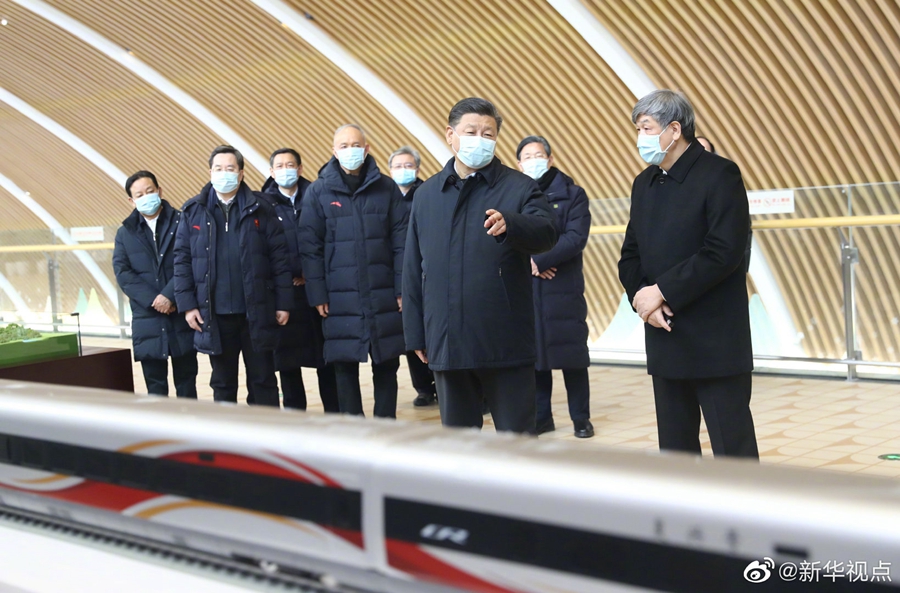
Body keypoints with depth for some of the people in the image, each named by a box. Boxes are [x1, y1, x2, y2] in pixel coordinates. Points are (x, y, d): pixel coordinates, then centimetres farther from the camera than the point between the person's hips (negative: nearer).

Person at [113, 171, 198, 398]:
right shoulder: (125, 232, 11)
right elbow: (122, 273, 1)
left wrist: (169, 295, -17)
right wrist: (153, 301, -11)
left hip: (182, 317, -2)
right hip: (147, 321, 2)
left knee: (186, 383, 6)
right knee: (155, 386, 5)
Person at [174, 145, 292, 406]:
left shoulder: (259, 208, 2)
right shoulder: (194, 210, 6)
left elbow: (279, 256, 0)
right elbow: (182, 259, 5)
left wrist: (283, 303, -4)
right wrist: (187, 304, -2)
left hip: (256, 312, -1)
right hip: (215, 314, 1)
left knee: (262, 379, 5)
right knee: (222, 383, 10)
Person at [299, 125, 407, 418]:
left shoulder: (387, 189, 4)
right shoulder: (318, 192, 2)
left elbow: (400, 242, 2)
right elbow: (310, 248, 1)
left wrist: (402, 289, -4)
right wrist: (317, 295, -5)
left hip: (384, 296, 1)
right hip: (340, 299, -1)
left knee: (386, 367, 6)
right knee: (345, 369, 4)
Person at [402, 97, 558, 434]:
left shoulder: (519, 188, -1)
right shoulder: (427, 194, 11)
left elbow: (546, 233, -20)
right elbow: (413, 269, 12)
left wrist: (509, 224, -41)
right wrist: (415, 332, 9)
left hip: (505, 342, -4)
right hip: (446, 343, 4)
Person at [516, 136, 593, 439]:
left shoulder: (572, 195, 2)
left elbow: (576, 238, -10)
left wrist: (539, 259, -15)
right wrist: (526, 262, -12)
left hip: (564, 288, -2)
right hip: (525, 289, 2)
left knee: (571, 355, 0)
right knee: (534, 354, 5)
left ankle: (581, 419, 10)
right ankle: (541, 416, 15)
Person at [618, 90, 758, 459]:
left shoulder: (719, 175, -9)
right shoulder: (644, 183, 13)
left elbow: (724, 253, -19)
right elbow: (630, 255, 12)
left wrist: (662, 291, -17)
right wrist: (642, 296, -8)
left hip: (716, 341, -7)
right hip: (665, 336, 7)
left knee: (733, 446, -2)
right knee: (674, 447, 10)